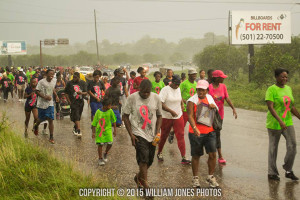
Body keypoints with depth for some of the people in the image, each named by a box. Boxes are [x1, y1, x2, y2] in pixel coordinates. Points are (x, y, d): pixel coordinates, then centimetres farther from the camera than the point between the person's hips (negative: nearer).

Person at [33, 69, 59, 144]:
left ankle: (51, 137, -3)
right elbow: (37, 91, -12)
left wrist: (56, 95, 8)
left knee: (50, 120, -7)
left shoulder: (54, 80, 3)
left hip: (50, 104, 3)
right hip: (42, 103, -3)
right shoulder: (41, 82, -14)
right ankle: (36, 126, 49)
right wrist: (45, 97, -23)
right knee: (41, 119, 12)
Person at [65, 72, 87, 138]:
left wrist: (81, 93, -24)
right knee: (76, 117, -16)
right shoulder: (70, 83, -1)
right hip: (73, 102, -3)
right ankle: (78, 131, -21)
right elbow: (66, 93, 4)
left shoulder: (83, 83, 3)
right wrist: (69, 102, -4)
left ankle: (75, 128, 36)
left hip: (81, 102, 3)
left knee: (78, 117, 13)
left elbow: (86, 93, -1)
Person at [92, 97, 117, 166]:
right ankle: (100, 159, 15)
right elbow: (94, 123, -3)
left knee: (110, 143, -9)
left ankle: (105, 154, 21)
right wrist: (93, 132, -3)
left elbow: (113, 120, 8)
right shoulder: (98, 112, -11)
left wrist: (115, 130, 11)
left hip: (108, 129, 1)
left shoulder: (110, 111, -6)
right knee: (100, 144, 0)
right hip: (99, 130, -1)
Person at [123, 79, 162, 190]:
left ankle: (138, 177, 37)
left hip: (152, 135, 4)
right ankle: (145, 185, -10)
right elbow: (126, 116, -1)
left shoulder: (156, 98, 1)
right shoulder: (132, 98, -6)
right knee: (144, 158, -16)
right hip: (138, 133, -4)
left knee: (149, 160, 11)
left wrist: (157, 133, -1)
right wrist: (131, 134, -7)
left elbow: (159, 116, 10)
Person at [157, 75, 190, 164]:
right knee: (164, 136, 11)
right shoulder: (165, 89, -13)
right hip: (166, 117, -4)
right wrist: (171, 111, -24)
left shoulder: (178, 89, 6)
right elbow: (160, 103, -20)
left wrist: (182, 104, 10)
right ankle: (159, 153, 33)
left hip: (178, 117, 4)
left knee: (181, 136, -3)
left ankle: (183, 158, -5)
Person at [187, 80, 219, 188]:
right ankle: (195, 178, 19)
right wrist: (194, 128, -34)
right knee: (196, 156, 5)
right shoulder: (192, 100, -7)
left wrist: (214, 107, -2)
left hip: (209, 131, 4)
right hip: (196, 133, -4)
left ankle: (211, 176, 15)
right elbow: (190, 115, -18)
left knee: (212, 154, -2)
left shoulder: (209, 98, 10)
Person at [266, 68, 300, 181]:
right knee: (273, 148, 5)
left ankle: (288, 171, 13)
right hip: (274, 124, -6)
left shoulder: (288, 89, 9)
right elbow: (270, 107, -21)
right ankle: (272, 173, 18)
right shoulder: (271, 89, -12)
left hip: (288, 123, 6)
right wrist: (280, 121, -30)